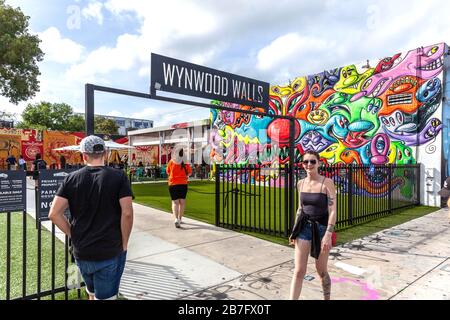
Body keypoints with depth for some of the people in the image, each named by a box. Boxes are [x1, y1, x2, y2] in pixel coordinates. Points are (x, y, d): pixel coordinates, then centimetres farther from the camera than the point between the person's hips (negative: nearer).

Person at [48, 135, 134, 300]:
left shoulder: (72, 178, -1)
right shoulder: (118, 176, -9)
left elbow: (54, 214, -4)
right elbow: (127, 213, -16)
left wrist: (74, 235, 6)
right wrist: (124, 243, -5)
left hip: (81, 251, 4)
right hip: (110, 252, -3)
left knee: (92, 294, 26)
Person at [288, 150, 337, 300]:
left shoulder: (327, 183, -11)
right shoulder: (300, 183, 3)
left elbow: (332, 211, -14)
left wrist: (328, 234, -20)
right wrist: (294, 230, 13)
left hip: (321, 228, -3)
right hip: (304, 227, 3)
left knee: (321, 271, 13)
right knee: (298, 271, -1)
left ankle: (327, 298, 39)